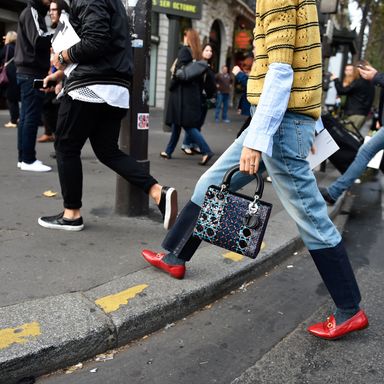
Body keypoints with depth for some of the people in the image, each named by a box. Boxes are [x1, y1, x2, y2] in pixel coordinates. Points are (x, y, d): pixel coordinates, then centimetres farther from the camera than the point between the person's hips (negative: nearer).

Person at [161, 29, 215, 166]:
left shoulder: (184, 50, -7)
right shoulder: (197, 54, 13)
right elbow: (201, 77, 11)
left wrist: (171, 87, -5)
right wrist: (198, 93, 13)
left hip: (182, 93, -8)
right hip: (193, 93, 8)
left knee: (187, 124, -8)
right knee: (177, 123, 14)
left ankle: (206, 151, -17)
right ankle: (169, 151, 20)